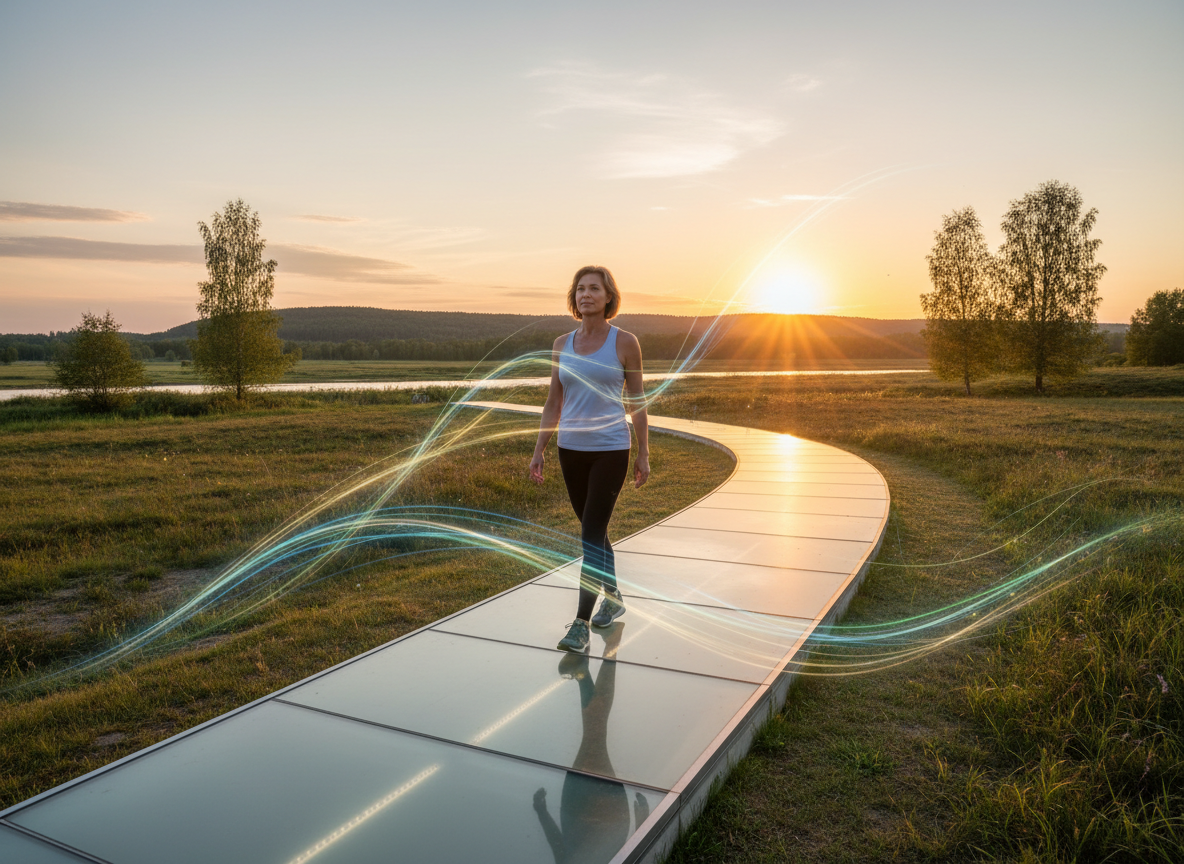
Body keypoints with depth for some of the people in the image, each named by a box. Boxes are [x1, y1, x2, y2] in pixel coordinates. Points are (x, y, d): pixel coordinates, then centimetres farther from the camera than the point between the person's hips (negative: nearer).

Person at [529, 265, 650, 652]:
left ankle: (581, 622, -3)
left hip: (611, 449, -4)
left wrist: (643, 453, -2)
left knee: (591, 532, -8)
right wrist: (538, 450, 6)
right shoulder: (562, 345, 7)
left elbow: (636, 401, 0)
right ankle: (613, 598, 34)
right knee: (593, 529, 15)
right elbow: (553, 402, 10)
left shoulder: (624, 342, -3)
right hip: (571, 449, 5)